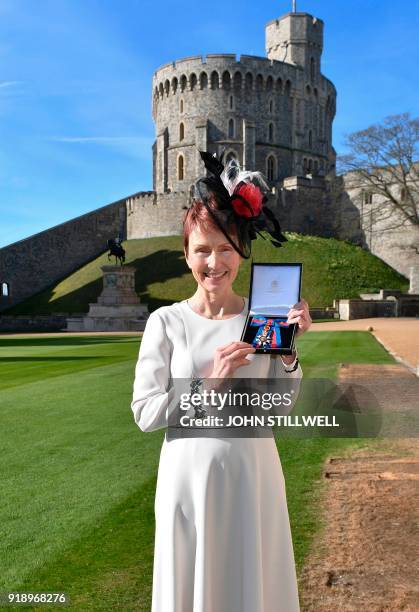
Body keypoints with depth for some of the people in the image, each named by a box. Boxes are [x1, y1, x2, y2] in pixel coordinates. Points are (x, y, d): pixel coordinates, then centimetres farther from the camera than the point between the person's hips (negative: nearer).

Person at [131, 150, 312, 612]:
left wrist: (288, 350, -13)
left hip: (253, 472, 2)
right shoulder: (166, 321, -7)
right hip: (191, 474, -1)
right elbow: (145, 412, -8)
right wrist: (209, 382, -18)